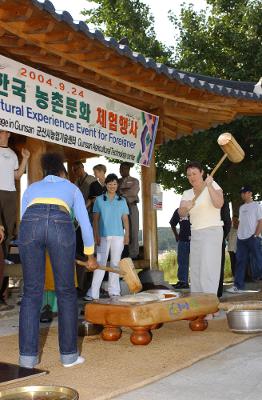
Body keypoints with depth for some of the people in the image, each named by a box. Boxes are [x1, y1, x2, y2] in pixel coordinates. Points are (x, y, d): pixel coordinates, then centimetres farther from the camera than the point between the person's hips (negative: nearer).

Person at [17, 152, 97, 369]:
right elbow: (85, 223, 30)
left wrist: (34, 251, 45)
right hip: (60, 224, -1)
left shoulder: (32, 188, 35)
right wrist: (90, 255, 40)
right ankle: (69, 355, 15)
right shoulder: (71, 187, 32)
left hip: (30, 223, 2)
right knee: (66, 292, 10)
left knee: (32, 292, 10)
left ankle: (28, 356, 11)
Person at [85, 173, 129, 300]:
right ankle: (93, 293, -7)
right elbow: (95, 219, 4)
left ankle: (114, 291, 14)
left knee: (115, 263, 6)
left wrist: (127, 235, 1)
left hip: (118, 236, 2)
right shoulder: (99, 200, 6)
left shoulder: (122, 200, 11)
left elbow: (125, 219, 10)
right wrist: (96, 235, -5)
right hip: (103, 236, -2)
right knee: (100, 263, -7)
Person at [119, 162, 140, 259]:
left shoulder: (134, 181, 8)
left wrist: (121, 191, -6)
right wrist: (127, 190, -8)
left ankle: (133, 254, 0)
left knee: (133, 232, -4)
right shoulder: (118, 181, 19)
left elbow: (134, 192, -9)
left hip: (131, 207, -3)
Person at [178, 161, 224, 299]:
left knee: (208, 270, -14)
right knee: (195, 271, 7)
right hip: (195, 234, 6)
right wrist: (186, 207, -30)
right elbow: (181, 213, -7)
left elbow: (219, 204, -23)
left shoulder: (213, 185, -5)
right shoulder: (187, 193, 9)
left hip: (212, 231, -6)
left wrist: (209, 186, -33)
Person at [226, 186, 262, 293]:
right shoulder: (241, 207, 19)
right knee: (240, 262, 3)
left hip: (253, 238, -6)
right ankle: (238, 286, 3)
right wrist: (238, 234, 9)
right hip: (241, 239, 6)